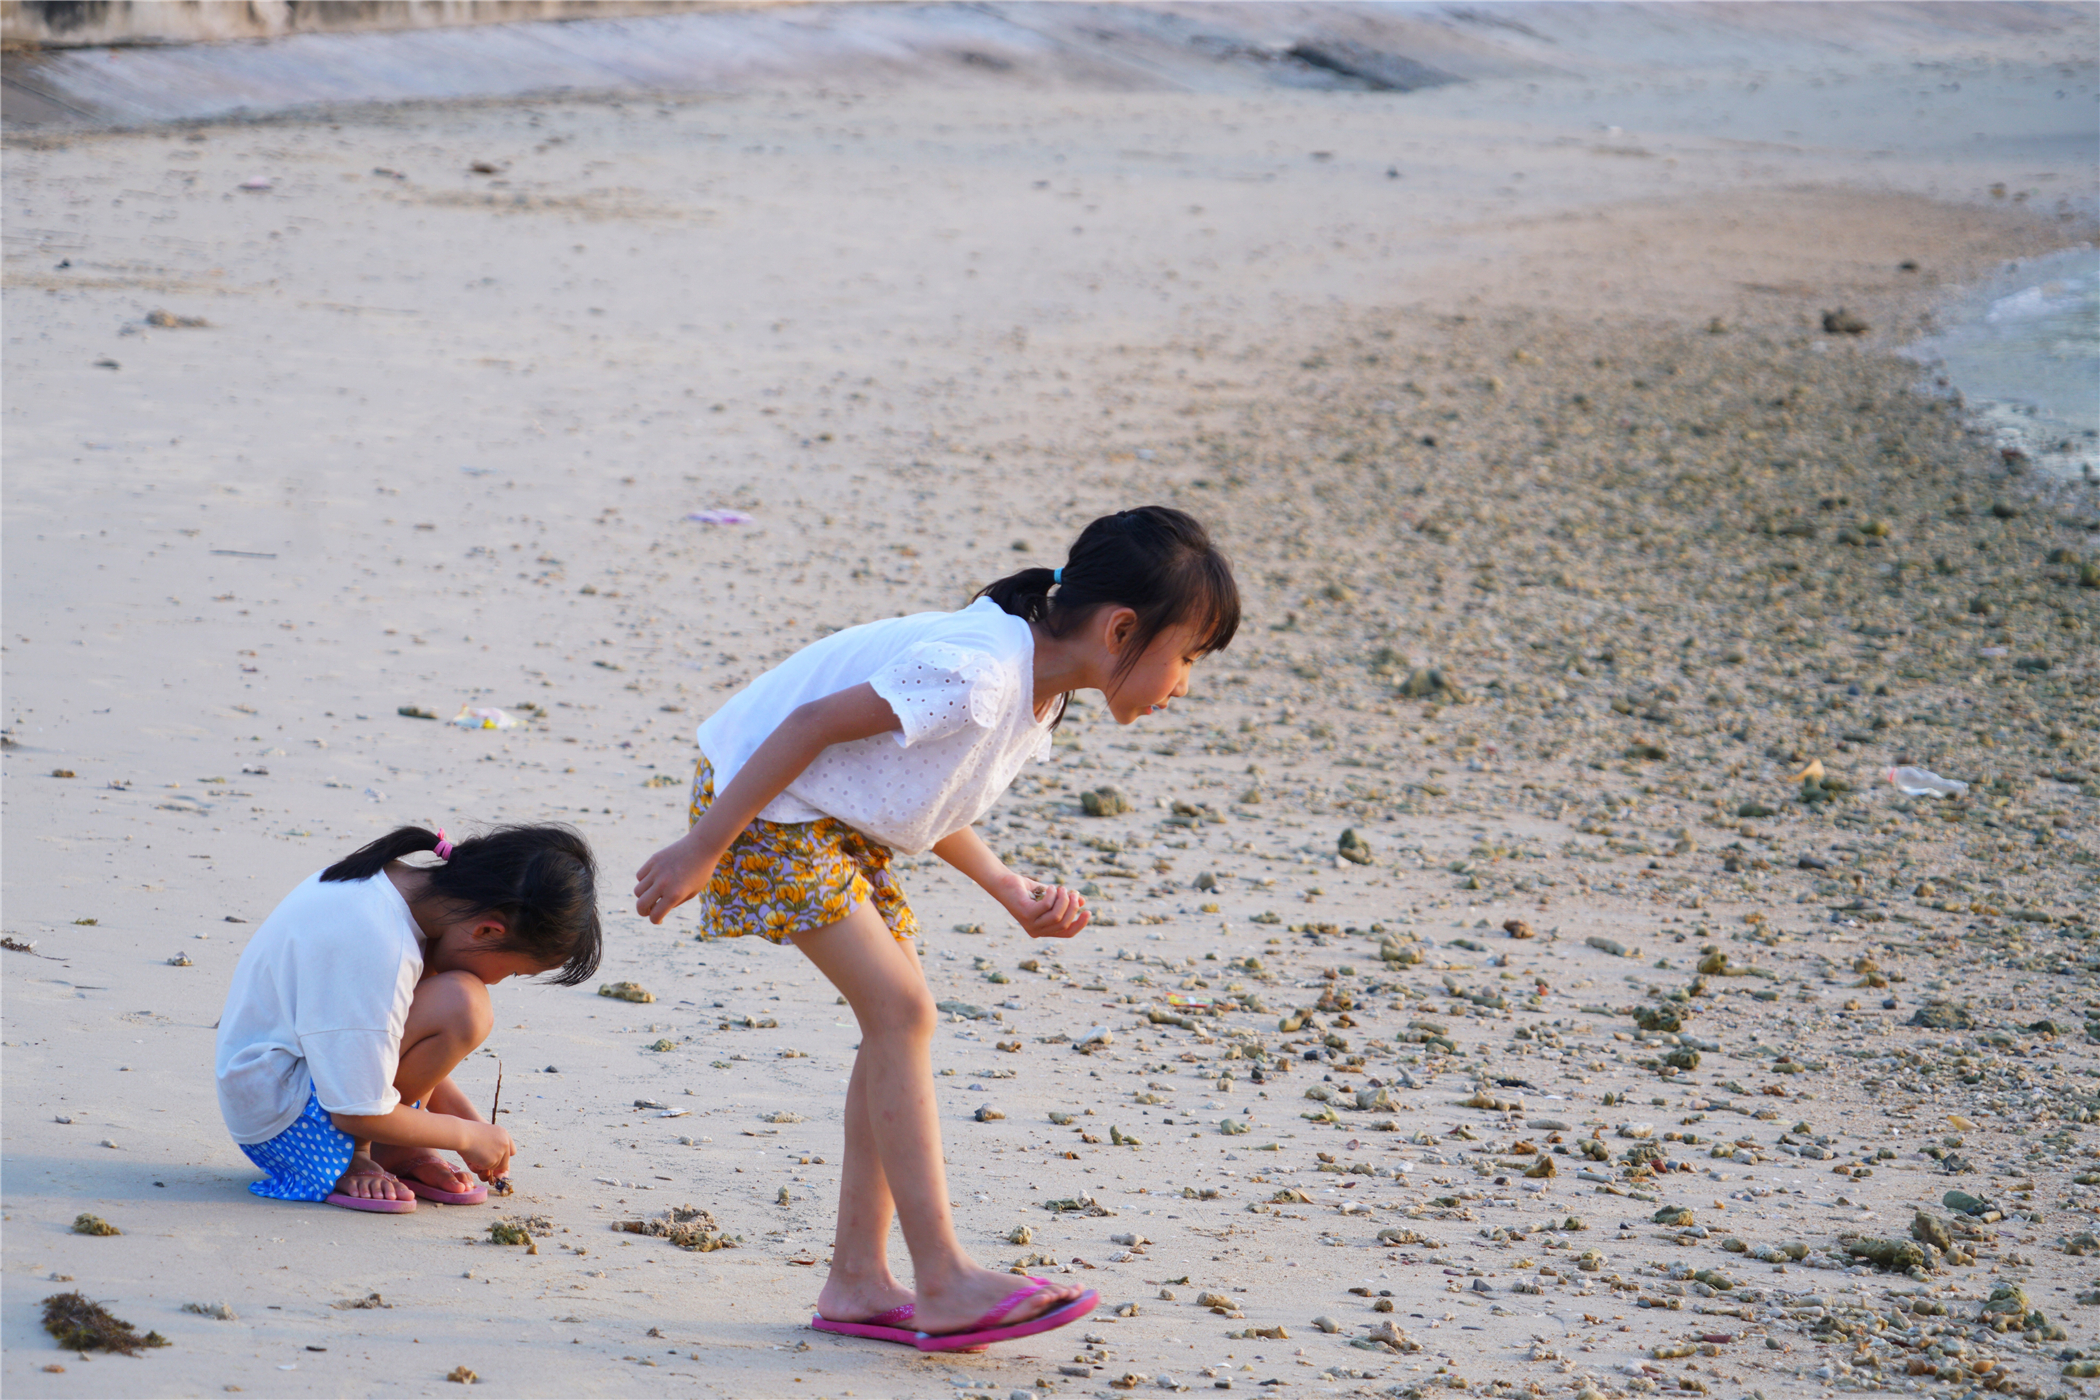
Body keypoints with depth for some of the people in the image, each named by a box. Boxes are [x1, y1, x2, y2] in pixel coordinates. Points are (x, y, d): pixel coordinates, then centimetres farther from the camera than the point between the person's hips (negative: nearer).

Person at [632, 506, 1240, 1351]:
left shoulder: (1038, 696, 3)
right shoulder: (980, 674, -29)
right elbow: (812, 725, -27)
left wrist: (1011, 892, -1)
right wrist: (702, 850, -23)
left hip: (838, 819, 10)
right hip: (760, 798, -10)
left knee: (897, 1017, 5)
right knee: (901, 1010, -13)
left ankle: (857, 1281, 8)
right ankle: (943, 1282, -11)